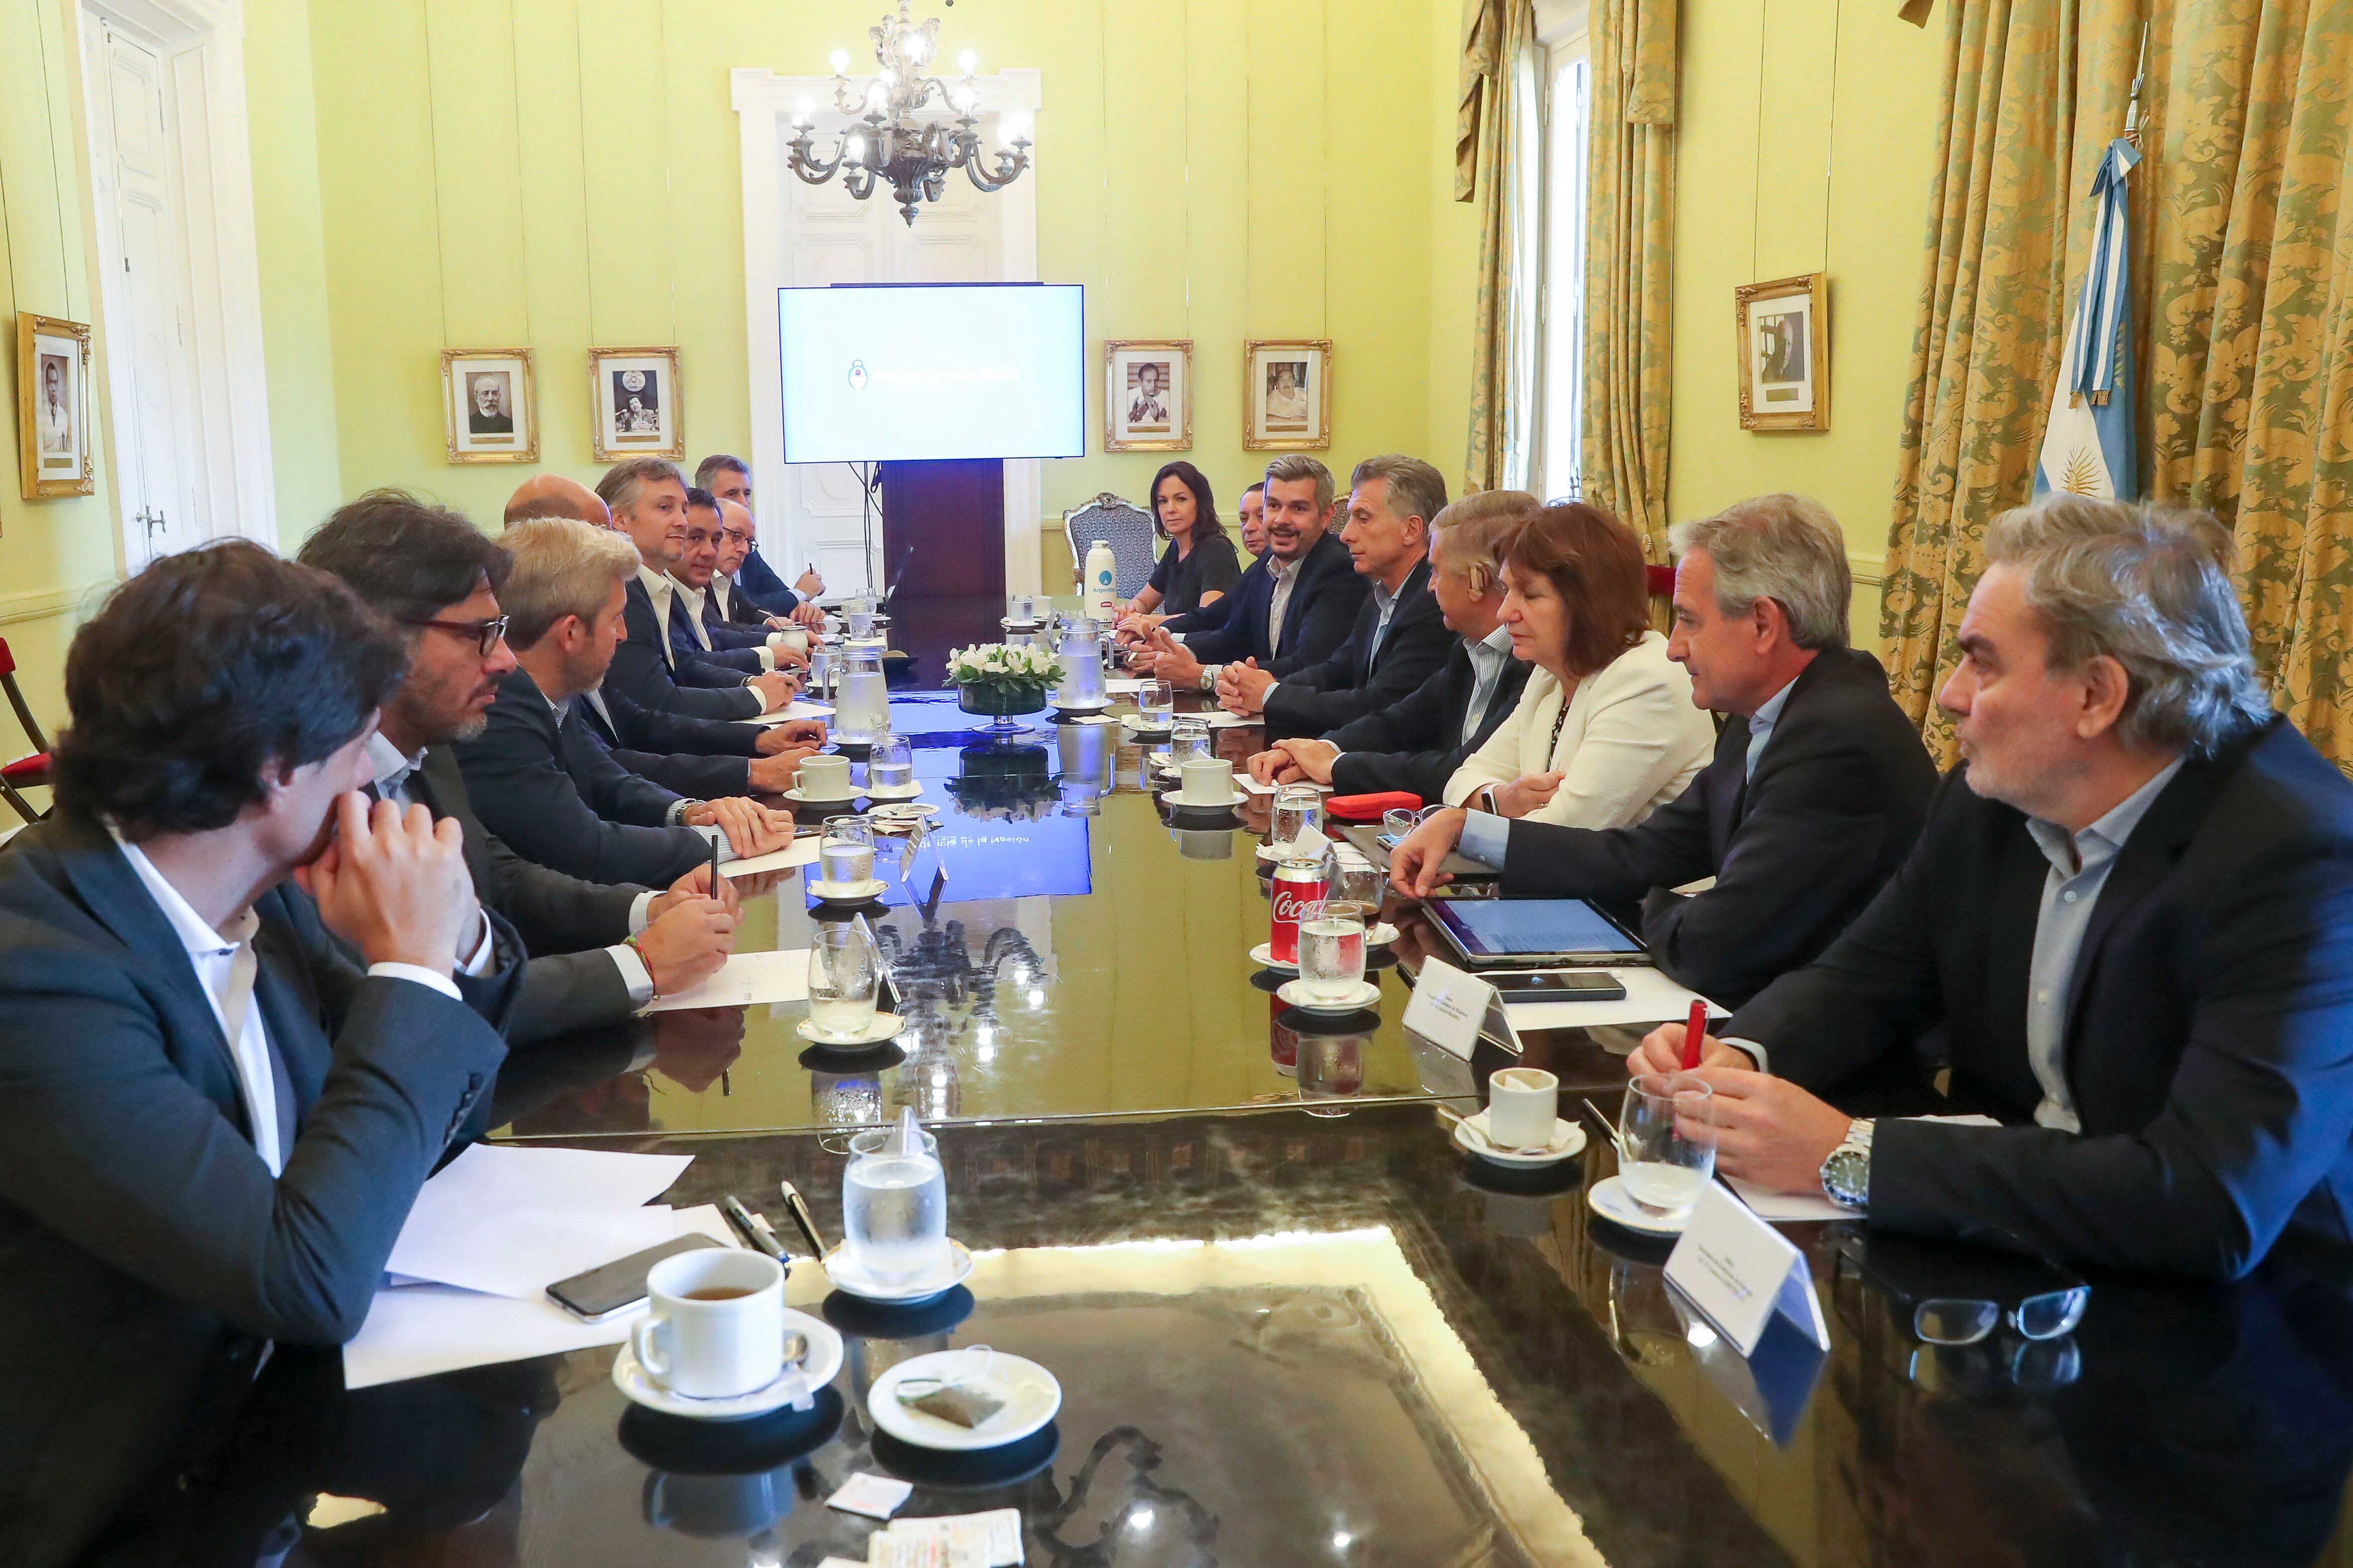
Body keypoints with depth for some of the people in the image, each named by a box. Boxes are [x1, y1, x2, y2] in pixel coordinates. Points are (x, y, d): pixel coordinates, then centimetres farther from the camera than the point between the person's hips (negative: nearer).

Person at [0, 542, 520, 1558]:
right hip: (140, 1509, -7)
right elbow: (313, 1280, -28)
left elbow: (430, 1120, 9)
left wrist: (456, 940, -10)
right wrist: (412, 968, -22)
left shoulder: (261, 893, -4)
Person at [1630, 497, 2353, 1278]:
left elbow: (2215, 1208, -32)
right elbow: (1868, 976, 9)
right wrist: (1741, 1055, -15)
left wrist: (1848, 1158, -33)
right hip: (2009, 1247, 6)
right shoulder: (1989, 798, -2)